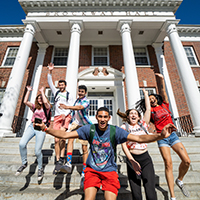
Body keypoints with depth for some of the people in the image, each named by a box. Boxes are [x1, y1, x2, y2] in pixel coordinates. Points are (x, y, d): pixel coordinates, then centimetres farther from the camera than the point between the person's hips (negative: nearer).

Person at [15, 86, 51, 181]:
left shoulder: (47, 107, 3)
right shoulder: (35, 107, 16)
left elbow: (45, 102, -19)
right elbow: (25, 101, 2)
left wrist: (42, 91, -6)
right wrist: (28, 91, 7)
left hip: (41, 128, -4)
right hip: (32, 126, 4)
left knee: (37, 151, -7)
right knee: (22, 144, -17)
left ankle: (40, 169, 19)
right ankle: (24, 163, 10)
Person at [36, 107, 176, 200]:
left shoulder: (115, 131, -13)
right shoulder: (90, 129, -10)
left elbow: (139, 138, -19)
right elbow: (65, 135, -11)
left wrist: (160, 136, -34)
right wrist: (46, 129, -23)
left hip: (110, 171, 0)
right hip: (92, 170, 1)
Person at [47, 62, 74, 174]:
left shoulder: (69, 95, 11)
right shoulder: (56, 92, 21)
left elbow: (71, 107, 1)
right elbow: (50, 82, 14)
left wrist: (65, 114, -16)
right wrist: (50, 72, 4)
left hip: (66, 116, -3)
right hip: (57, 117, 3)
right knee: (57, 140, -3)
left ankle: (62, 157, -16)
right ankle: (58, 162, 6)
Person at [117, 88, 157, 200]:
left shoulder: (143, 124, 8)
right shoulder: (124, 127, 1)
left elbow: (148, 109, 6)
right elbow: (123, 145, -8)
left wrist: (145, 94, 14)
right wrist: (132, 160, -19)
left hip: (145, 158, 2)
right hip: (132, 159, -1)